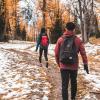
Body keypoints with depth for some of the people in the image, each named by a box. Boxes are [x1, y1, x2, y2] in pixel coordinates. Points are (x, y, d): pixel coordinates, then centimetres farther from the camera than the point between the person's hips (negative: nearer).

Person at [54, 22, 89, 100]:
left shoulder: (60, 39, -3)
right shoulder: (78, 40, -4)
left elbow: (56, 53, 2)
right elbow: (83, 53, -5)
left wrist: (58, 63, 16)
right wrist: (85, 64, 2)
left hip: (63, 66, -1)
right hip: (74, 66, 1)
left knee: (64, 85, 1)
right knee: (73, 82, 21)